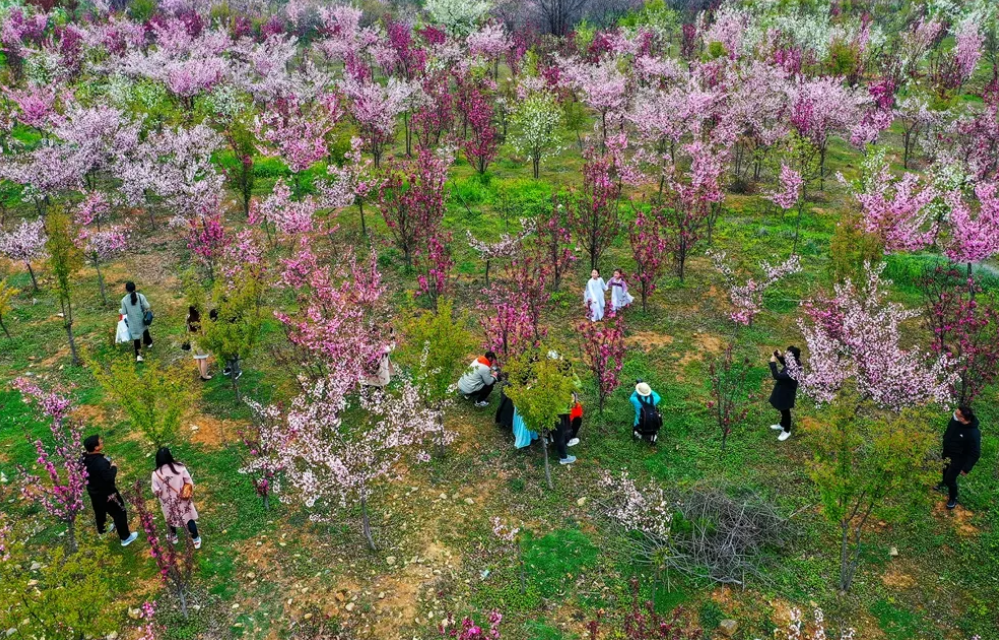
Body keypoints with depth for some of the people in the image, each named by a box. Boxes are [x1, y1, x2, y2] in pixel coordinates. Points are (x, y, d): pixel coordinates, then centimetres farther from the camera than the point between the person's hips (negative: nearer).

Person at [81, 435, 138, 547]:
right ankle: (125, 538, 22)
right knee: (119, 513, 10)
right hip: (106, 493, -8)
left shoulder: (84, 458, -12)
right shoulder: (101, 462, -38)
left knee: (99, 511, 32)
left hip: (93, 491, 8)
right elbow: (109, 478, -35)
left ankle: (102, 530, 57)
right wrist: (114, 467, -17)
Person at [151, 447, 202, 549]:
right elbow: (190, 483, -13)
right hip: (183, 500, 0)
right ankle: (196, 539, 32)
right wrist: (189, 494, 5)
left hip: (168, 502, 0)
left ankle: (173, 536, 51)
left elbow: (156, 492, -15)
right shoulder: (180, 468, -22)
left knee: (171, 518, 29)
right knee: (189, 518, 20)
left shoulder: (156, 474, -24)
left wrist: (163, 493, 7)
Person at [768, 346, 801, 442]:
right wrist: (780, 357, -5)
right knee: (783, 410, 30)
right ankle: (782, 425, 54)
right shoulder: (794, 362, -12)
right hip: (784, 390, 9)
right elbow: (785, 363, 12)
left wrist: (773, 363, -33)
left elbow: (777, 376, -39)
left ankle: (787, 431, 38)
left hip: (786, 393, -9)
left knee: (785, 411, 15)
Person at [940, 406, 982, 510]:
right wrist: (943, 443, 17)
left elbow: (975, 454, -26)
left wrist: (966, 468, -20)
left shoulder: (973, 434, -39)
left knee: (950, 478, 3)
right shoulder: (954, 419, -22)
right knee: (945, 470, 30)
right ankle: (944, 482, 63)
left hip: (959, 458, -6)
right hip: (947, 452, 6)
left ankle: (953, 499, 32)